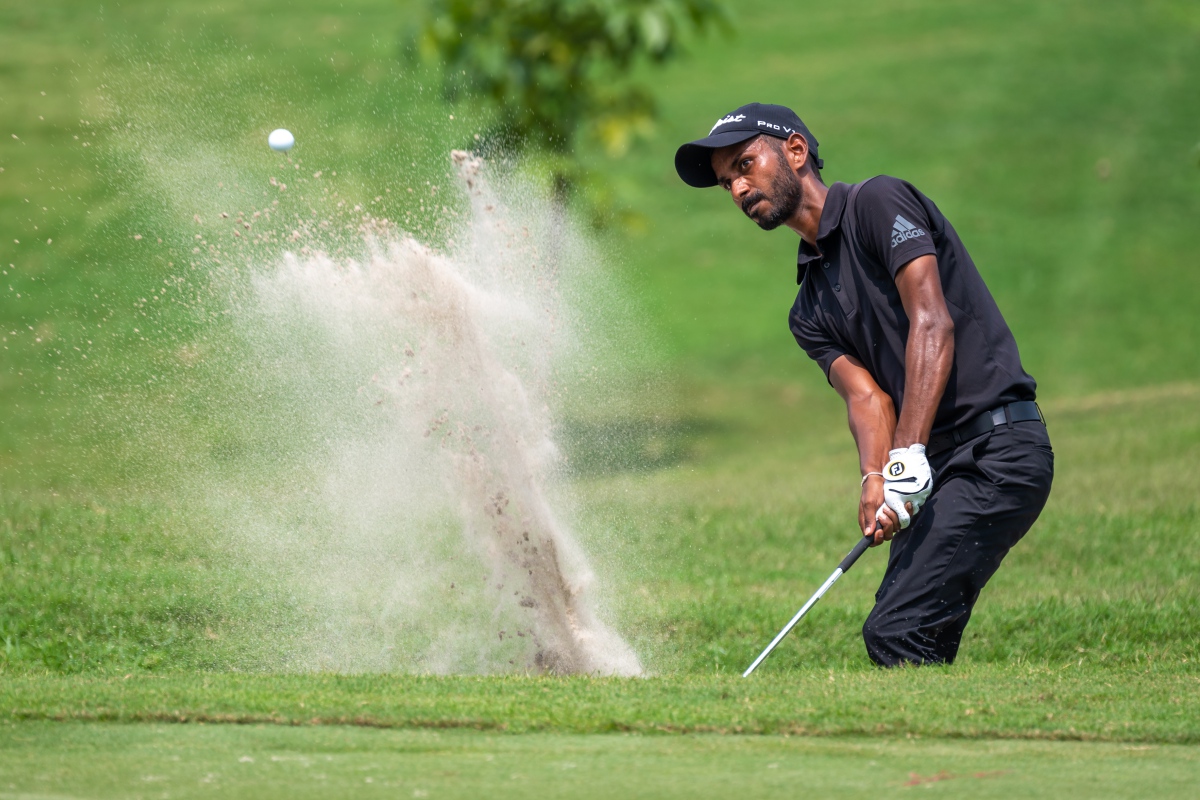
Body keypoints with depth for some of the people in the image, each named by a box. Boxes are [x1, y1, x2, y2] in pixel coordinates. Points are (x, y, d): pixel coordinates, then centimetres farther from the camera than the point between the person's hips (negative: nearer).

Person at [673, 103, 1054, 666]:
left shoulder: (880, 203, -3)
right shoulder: (809, 313, 20)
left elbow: (932, 324, -15)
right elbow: (865, 395, 3)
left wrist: (908, 459, -24)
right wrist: (875, 480, -20)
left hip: (996, 449, -8)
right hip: (936, 470, 8)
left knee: (895, 633, -18)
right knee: (907, 643, 0)